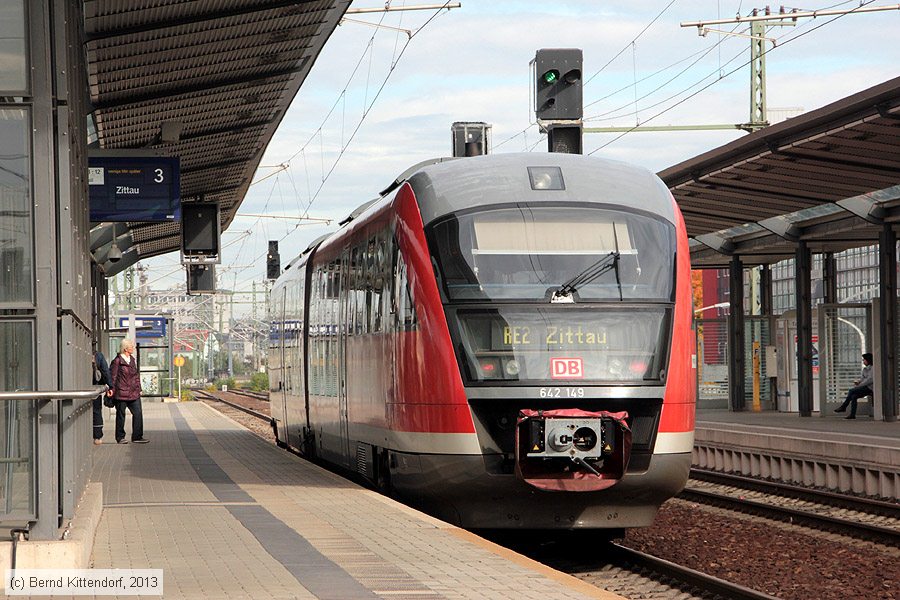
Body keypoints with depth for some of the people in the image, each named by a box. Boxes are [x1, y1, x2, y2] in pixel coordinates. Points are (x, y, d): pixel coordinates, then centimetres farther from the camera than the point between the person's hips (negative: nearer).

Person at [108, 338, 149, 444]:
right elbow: (112, 376, -8)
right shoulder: (117, 361, -8)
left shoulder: (133, 360, 15)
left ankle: (137, 436, 6)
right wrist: (111, 389, -15)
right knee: (120, 415, 3)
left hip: (133, 393, 7)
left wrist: (139, 389, 17)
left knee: (137, 413, 0)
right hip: (121, 393, -7)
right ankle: (120, 438, 11)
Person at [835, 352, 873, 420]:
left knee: (851, 391, -21)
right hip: (864, 388, 8)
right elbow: (862, 378, 20)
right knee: (853, 396, -16)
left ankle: (843, 407, -10)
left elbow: (869, 380, -18)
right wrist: (858, 381, -3)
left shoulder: (872, 369, -9)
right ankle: (852, 414, -19)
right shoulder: (865, 369, 19)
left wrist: (859, 385, -17)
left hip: (869, 388, -8)